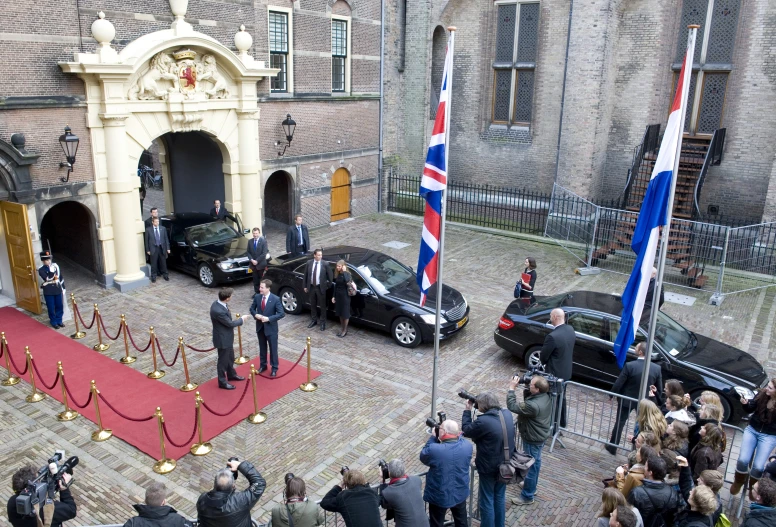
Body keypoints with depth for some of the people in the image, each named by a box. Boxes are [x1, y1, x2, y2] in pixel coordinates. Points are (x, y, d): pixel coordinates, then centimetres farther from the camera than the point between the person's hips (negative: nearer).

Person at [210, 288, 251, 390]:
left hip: (227, 337, 9)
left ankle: (231, 375, 46)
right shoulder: (218, 311, -36)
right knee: (223, 360, 10)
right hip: (223, 339, -9)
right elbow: (230, 323, -23)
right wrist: (242, 319, -9)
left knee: (230, 357, 26)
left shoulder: (219, 303, -6)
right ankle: (222, 382, 28)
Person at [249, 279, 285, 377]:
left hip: (271, 328, -4)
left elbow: (281, 314, -17)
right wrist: (255, 315, -13)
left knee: (273, 349, 8)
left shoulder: (275, 299, -18)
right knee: (262, 348, 19)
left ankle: (274, 368, 23)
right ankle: (263, 365, 36)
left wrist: (268, 318, -24)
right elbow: (252, 308, 9)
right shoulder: (257, 297, -4)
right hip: (260, 327, 4)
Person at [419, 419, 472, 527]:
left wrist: (433, 437, -7)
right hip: (460, 493, 4)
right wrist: (456, 434, -2)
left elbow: (423, 457, -9)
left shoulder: (434, 449, -31)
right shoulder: (468, 446, -18)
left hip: (440, 496, -3)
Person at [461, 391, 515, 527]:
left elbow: (466, 431, -12)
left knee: (487, 501, 11)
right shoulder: (508, 414, -7)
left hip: (489, 468, -7)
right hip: (505, 465, 7)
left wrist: (467, 411, -5)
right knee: (500, 498, 23)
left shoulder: (483, 421, -29)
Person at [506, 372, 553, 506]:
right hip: (541, 435, 9)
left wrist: (511, 388, -26)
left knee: (530, 466, 9)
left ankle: (527, 497, 27)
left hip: (533, 439, -9)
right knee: (535, 461, 28)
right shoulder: (546, 396, -12)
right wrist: (526, 387, -13)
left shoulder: (533, 406, -39)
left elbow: (512, 406, -31)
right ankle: (531, 485, 50)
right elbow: (528, 399, 4)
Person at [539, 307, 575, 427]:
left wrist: (545, 363, 3)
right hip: (566, 371, 8)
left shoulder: (553, 336, -31)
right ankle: (562, 422, 41)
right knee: (561, 397, 25)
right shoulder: (570, 330, -5)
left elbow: (543, 357, -18)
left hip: (555, 373, -8)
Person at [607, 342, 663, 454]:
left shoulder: (629, 366, -24)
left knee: (620, 423, 13)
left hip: (627, 400, -3)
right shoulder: (657, 368, -13)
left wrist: (612, 394, 0)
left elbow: (618, 384, -18)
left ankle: (612, 447, 23)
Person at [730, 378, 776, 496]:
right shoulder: (762, 394, -12)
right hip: (752, 430, 2)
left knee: (758, 466, -6)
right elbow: (751, 408, 2)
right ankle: (738, 483, 19)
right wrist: (745, 403, -17)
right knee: (743, 460, -8)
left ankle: (753, 488, 22)